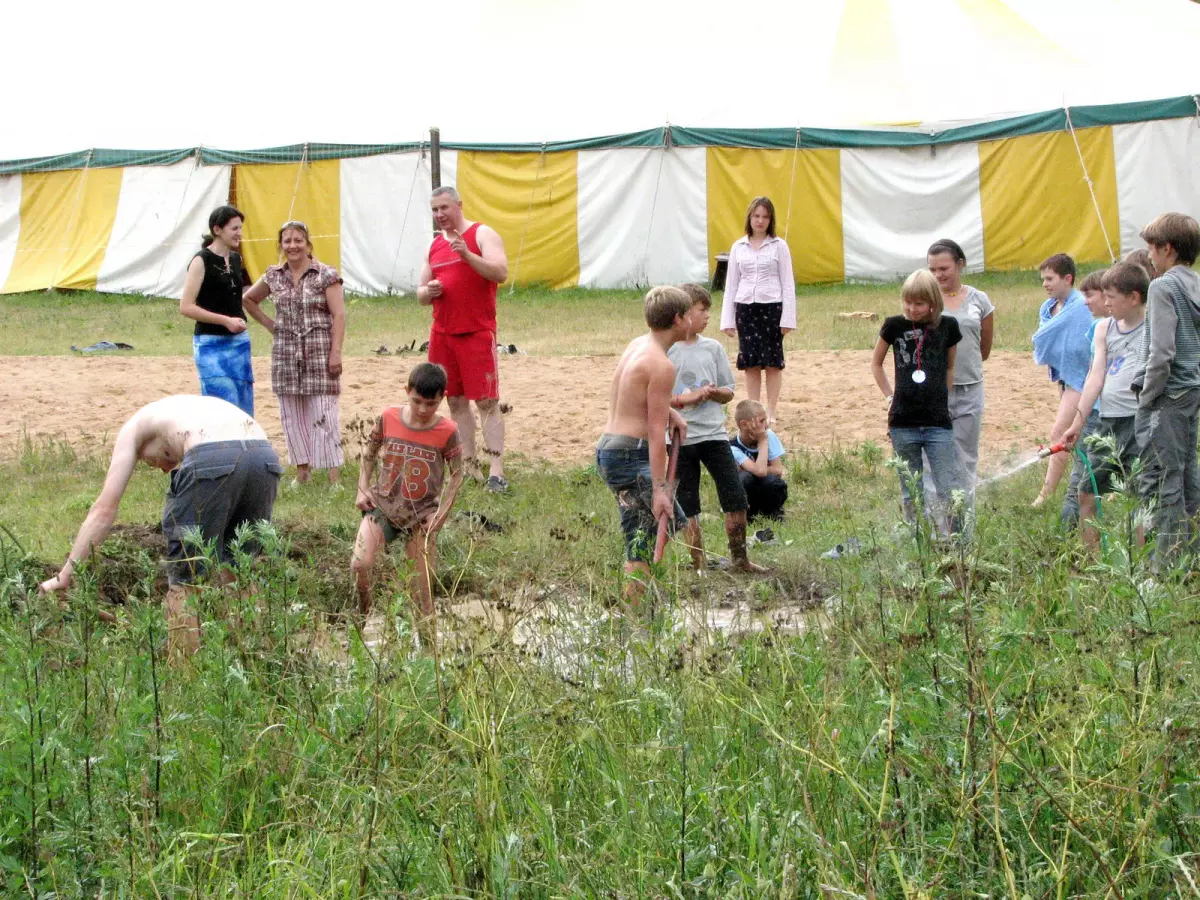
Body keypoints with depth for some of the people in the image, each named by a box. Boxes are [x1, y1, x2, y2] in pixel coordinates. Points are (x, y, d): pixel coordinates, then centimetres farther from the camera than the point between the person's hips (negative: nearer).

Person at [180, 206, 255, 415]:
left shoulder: (236, 259, 10)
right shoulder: (201, 261, -10)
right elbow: (186, 306, -15)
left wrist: (240, 320, 9)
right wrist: (226, 321, -18)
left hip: (239, 342, 7)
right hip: (211, 343, -7)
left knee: (244, 411, 6)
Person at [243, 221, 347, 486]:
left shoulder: (326, 275, -2)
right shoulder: (274, 276, 10)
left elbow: (339, 315, -6)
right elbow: (248, 299, 25)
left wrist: (336, 352, -14)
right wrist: (269, 324, 13)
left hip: (319, 353, -4)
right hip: (286, 353, 4)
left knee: (323, 413, -8)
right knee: (291, 414, 5)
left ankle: (333, 477, -8)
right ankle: (302, 471, 14)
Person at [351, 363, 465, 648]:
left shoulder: (447, 432, -10)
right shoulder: (388, 418, -6)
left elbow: (457, 475, -1)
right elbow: (368, 453, 10)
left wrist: (440, 515, -10)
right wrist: (363, 488, -2)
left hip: (421, 515, -1)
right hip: (382, 506, 1)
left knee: (422, 590, 2)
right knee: (359, 564, -23)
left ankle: (430, 649, 14)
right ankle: (361, 619, 0)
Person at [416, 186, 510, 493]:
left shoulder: (482, 235, -2)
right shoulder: (434, 246, 17)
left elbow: (500, 272, -17)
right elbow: (421, 294, 20)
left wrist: (466, 254, -27)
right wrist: (427, 291, -4)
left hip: (477, 333, -7)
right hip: (442, 333, 7)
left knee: (487, 401, -10)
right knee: (456, 401, 7)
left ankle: (496, 471, -14)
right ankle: (468, 465, 13)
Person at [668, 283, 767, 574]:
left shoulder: (713, 348, 6)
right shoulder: (665, 351, -5)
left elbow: (729, 392, 11)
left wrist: (715, 392, -10)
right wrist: (684, 399, -16)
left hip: (714, 434, 3)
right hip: (680, 438, -3)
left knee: (736, 497, -1)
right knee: (687, 505, 4)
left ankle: (740, 559, 10)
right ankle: (699, 563, 14)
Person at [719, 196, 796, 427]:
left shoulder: (779, 246, 0)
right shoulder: (738, 247, 8)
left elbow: (787, 284, 0)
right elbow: (731, 285, 10)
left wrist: (787, 318, -6)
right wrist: (727, 319, 6)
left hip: (772, 307, -2)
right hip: (745, 307, 2)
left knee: (772, 362, 1)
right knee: (750, 363, 4)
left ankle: (771, 413, 9)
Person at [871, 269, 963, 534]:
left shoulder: (947, 326, 0)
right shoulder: (894, 326, 0)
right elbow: (876, 363, 14)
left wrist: (942, 398, 9)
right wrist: (890, 396, 6)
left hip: (938, 423, -1)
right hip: (902, 423, 1)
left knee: (949, 491, -5)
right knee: (911, 493, 9)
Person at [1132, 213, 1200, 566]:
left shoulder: (1163, 287, -14)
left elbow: (1161, 352, -20)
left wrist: (1147, 397, -11)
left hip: (1168, 395, -9)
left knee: (1161, 480, -6)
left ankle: (1168, 558, -6)